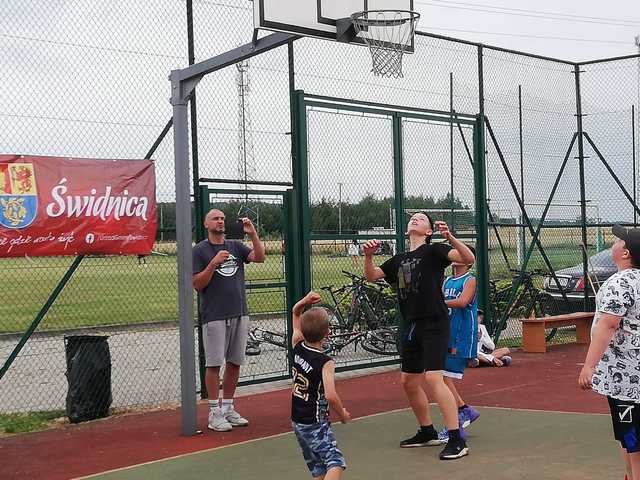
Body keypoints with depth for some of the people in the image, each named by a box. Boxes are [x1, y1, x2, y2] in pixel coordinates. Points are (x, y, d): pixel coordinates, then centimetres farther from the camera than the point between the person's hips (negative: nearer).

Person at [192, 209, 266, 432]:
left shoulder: (236, 246, 13)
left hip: (240, 313, 5)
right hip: (215, 316, -5)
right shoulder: (200, 250, -1)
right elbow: (197, 284, -8)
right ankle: (215, 413, 2)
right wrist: (214, 263, -18)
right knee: (214, 364, -4)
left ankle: (228, 408, 18)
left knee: (235, 362, 9)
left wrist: (253, 234, -15)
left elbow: (259, 257, -3)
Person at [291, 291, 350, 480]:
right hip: (315, 423, -8)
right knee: (336, 463, -13)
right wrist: (342, 413, -14)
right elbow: (330, 395, -31)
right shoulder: (326, 363, -20)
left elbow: (295, 313, 14)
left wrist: (304, 302, -3)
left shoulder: (298, 347, -1)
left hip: (297, 420, 8)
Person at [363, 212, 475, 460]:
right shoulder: (399, 259, 17)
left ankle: (457, 440, -15)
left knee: (433, 378, -19)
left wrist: (450, 238, -33)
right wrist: (368, 256, -2)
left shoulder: (433, 251, -3)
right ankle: (427, 432, 31)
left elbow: (468, 258, -16)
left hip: (434, 325, -8)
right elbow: (371, 275, 18)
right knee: (408, 381, 14)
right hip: (411, 326, 8)